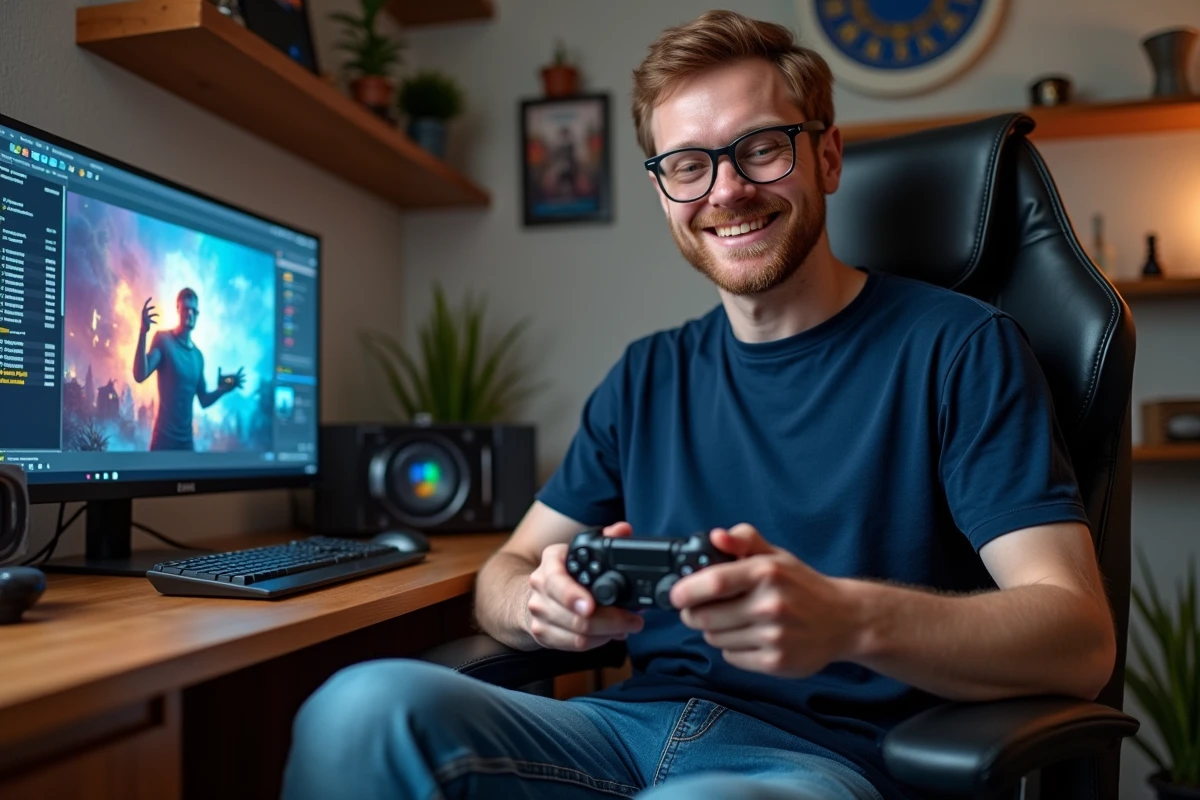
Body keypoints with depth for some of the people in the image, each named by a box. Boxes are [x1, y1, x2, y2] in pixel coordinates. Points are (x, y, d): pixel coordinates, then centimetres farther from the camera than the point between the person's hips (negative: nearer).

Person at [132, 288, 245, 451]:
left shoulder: (198, 355, 10)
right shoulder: (163, 340, -7)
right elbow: (140, 375, -23)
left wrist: (223, 389, 1)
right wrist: (143, 332, -32)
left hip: (187, 439, 6)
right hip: (164, 438, -6)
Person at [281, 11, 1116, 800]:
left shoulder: (957, 346, -2)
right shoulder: (647, 376, 14)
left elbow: (1081, 637, -10)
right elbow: (506, 568, 13)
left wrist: (849, 620, -29)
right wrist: (541, 603, -13)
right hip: (638, 722, 4)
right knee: (365, 705, -24)